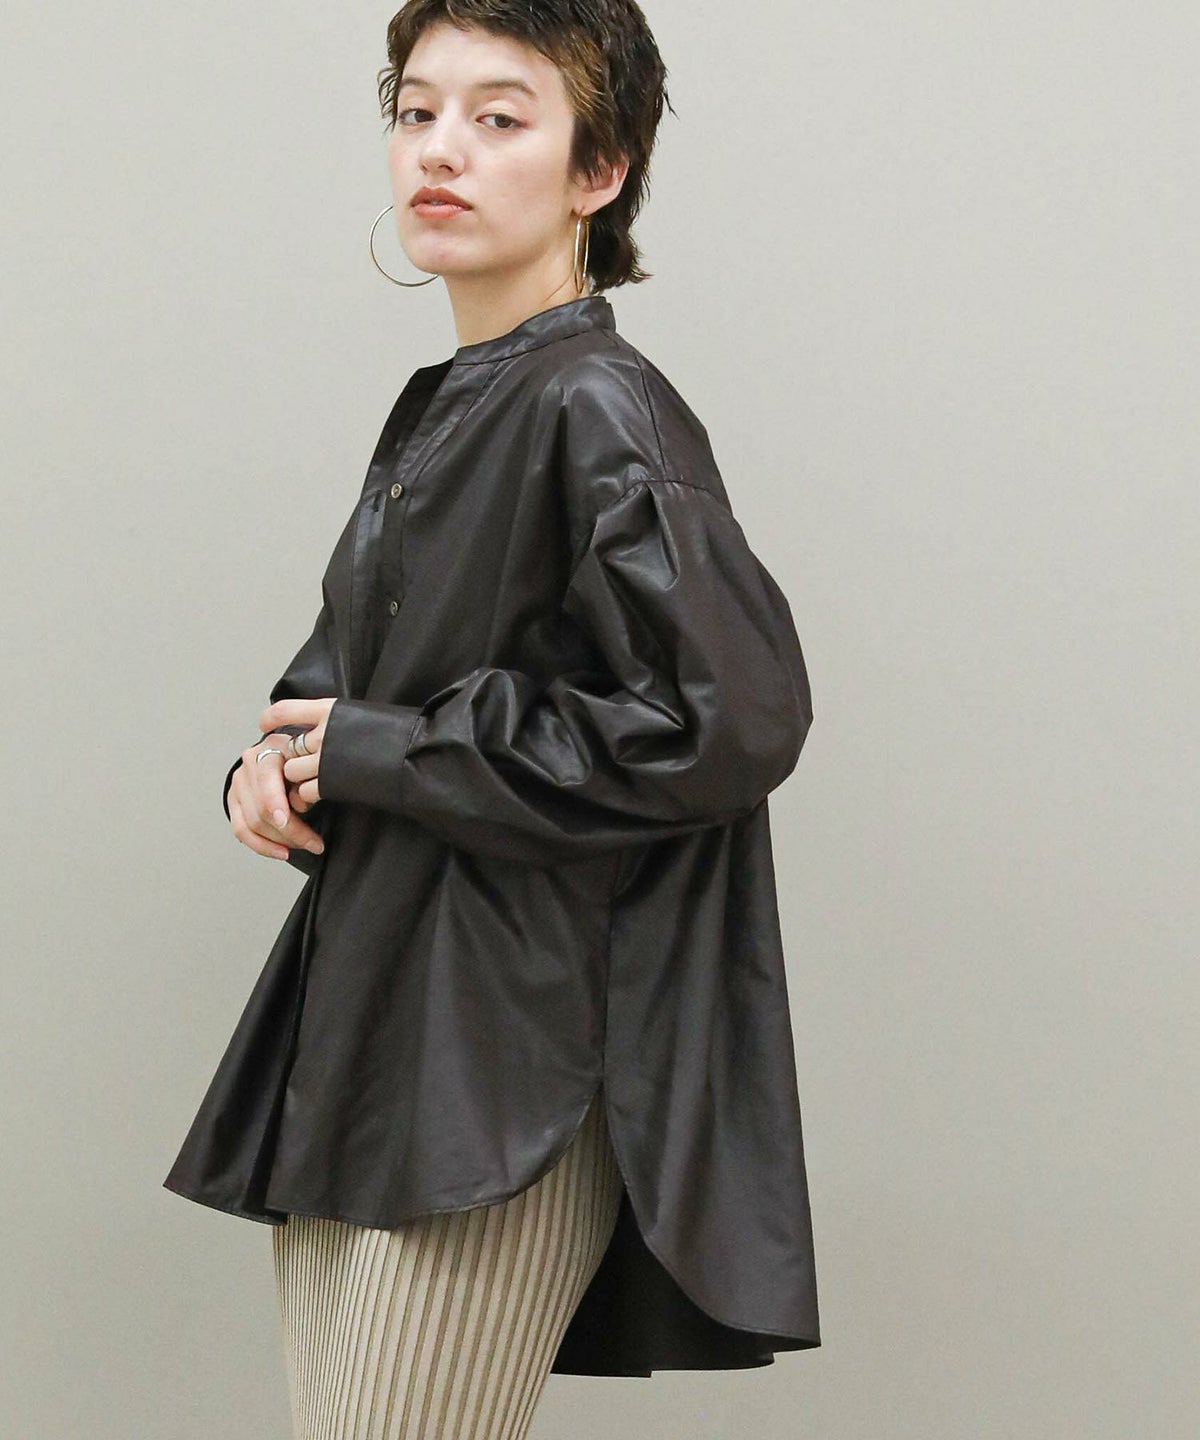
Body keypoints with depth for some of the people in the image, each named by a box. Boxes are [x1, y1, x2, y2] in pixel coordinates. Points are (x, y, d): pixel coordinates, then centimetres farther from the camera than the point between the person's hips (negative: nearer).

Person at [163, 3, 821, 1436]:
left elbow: (728, 717, -23)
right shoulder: (436, 412, 13)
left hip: (505, 1066, -9)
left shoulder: (600, 412, -13)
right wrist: (279, 755, 0)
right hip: (354, 1022, 9)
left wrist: (373, 751, -15)